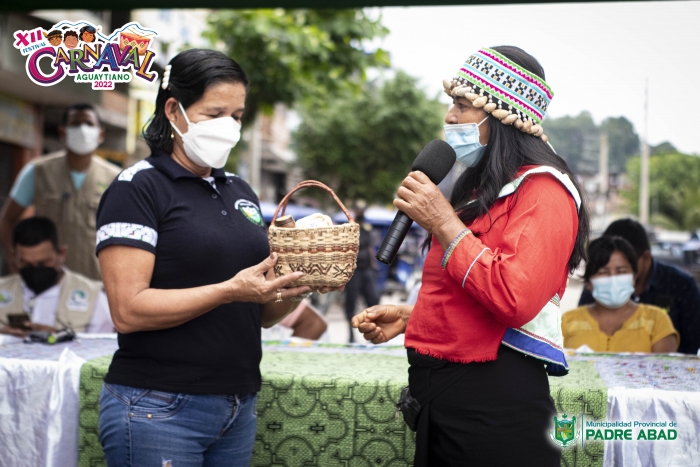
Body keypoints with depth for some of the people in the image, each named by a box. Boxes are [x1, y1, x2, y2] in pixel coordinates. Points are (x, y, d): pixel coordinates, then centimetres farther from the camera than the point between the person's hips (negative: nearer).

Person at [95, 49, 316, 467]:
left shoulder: (240, 192, 13)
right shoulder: (139, 187, -7)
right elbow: (128, 310, -16)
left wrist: (294, 288, -5)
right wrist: (231, 290, -24)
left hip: (239, 408, 7)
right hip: (160, 409, -6)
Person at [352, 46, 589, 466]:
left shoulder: (543, 191, -12)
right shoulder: (481, 189, 18)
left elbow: (515, 299, -25)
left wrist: (445, 225, -19)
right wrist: (409, 317, 12)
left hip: (495, 403, -9)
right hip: (440, 391, 9)